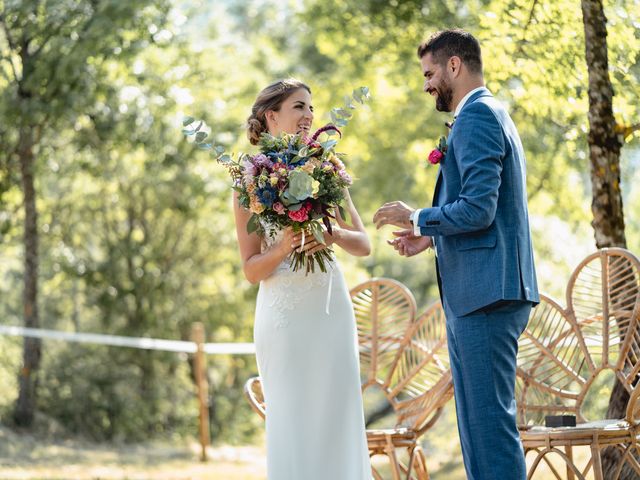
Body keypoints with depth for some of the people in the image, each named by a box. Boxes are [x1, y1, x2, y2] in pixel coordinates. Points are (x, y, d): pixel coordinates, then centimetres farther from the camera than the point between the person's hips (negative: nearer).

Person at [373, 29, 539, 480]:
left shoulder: (476, 115, -11)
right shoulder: (492, 114, 21)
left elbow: (478, 208, -21)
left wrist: (417, 218, -7)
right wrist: (431, 236, 18)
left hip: (485, 291, -11)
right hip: (488, 291, 11)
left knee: (490, 419, -9)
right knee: (480, 419, 12)